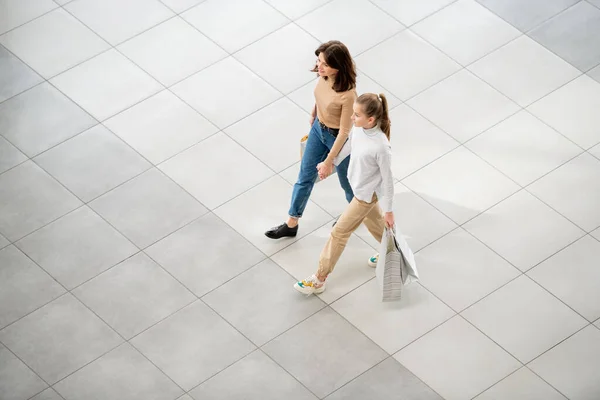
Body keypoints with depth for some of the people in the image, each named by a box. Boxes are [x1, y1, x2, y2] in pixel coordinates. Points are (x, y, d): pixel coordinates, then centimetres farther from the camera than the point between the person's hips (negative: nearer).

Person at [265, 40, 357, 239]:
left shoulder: (347, 94, -38)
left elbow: (345, 131, -27)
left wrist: (329, 161, -20)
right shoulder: (323, 76, -20)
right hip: (318, 129, 6)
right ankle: (291, 224, 36)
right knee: (305, 176, 19)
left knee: (346, 179, 22)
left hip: (337, 138, -6)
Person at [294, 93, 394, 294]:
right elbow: (349, 145, 6)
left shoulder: (381, 147, -37)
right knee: (372, 220, 31)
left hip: (366, 195, -7)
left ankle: (319, 279, 21)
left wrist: (388, 210, -13)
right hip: (360, 187, 7)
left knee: (339, 232, 5)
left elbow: (387, 179, -24)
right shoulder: (358, 128, -18)